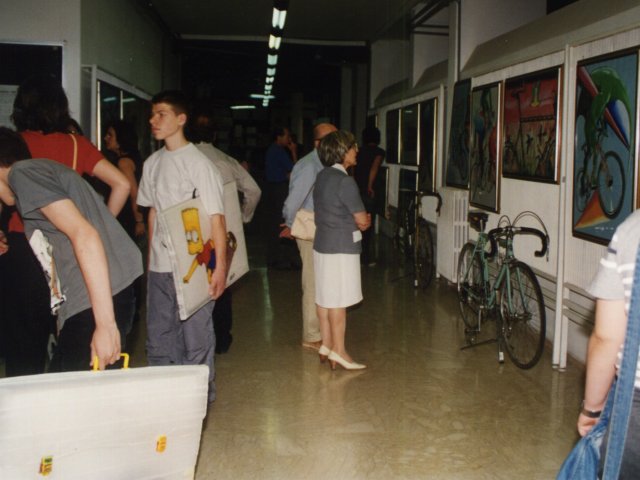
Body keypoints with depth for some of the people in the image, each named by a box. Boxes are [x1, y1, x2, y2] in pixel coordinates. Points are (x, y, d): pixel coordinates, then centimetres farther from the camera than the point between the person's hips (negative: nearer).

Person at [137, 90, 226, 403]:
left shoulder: (199, 163, -10)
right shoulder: (153, 163, 10)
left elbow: (216, 217, -12)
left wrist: (220, 265, -17)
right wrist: (151, 256, 14)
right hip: (159, 266, 7)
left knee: (196, 336, 1)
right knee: (158, 337, 14)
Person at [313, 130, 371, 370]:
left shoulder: (322, 177, 9)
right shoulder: (345, 181, -18)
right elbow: (362, 221, -13)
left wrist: (356, 221, 10)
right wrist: (364, 221, 8)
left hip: (322, 244, 9)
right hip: (341, 247, -9)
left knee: (324, 298, 13)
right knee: (338, 301, -1)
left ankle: (326, 345, 22)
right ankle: (338, 351, 6)